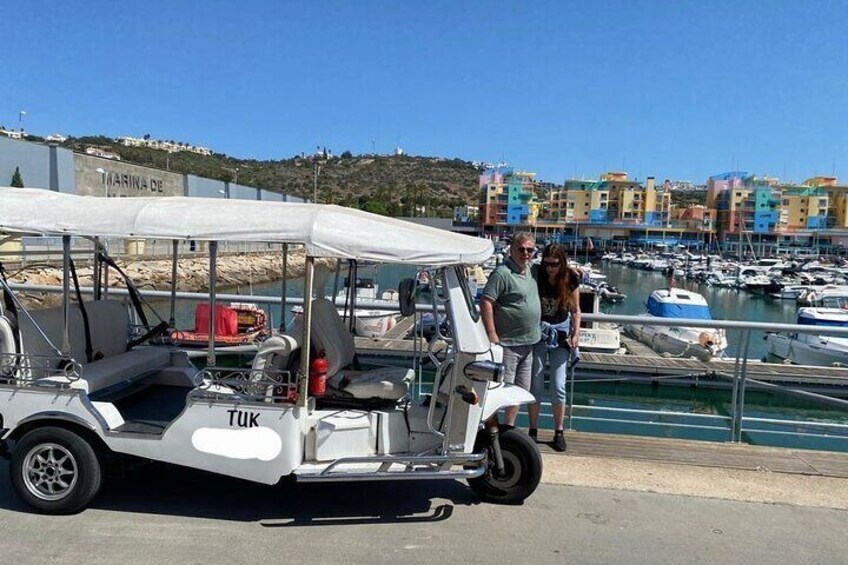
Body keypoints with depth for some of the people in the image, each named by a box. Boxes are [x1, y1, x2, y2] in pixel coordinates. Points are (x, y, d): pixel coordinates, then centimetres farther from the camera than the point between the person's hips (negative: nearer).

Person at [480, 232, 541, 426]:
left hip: (527, 344, 9)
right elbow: (485, 302, -21)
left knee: (520, 389, 16)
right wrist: (492, 337, -23)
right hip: (508, 343, -9)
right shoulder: (502, 273, -16)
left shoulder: (530, 271, 11)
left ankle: (509, 427, 30)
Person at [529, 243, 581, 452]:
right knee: (536, 385, 3)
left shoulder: (571, 279, -6)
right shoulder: (536, 276, -10)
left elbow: (575, 309, 4)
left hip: (560, 333, 1)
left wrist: (576, 333, -4)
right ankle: (533, 430, 15)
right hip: (537, 332, 0)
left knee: (559, 386, 0)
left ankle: (559, 432, 14)